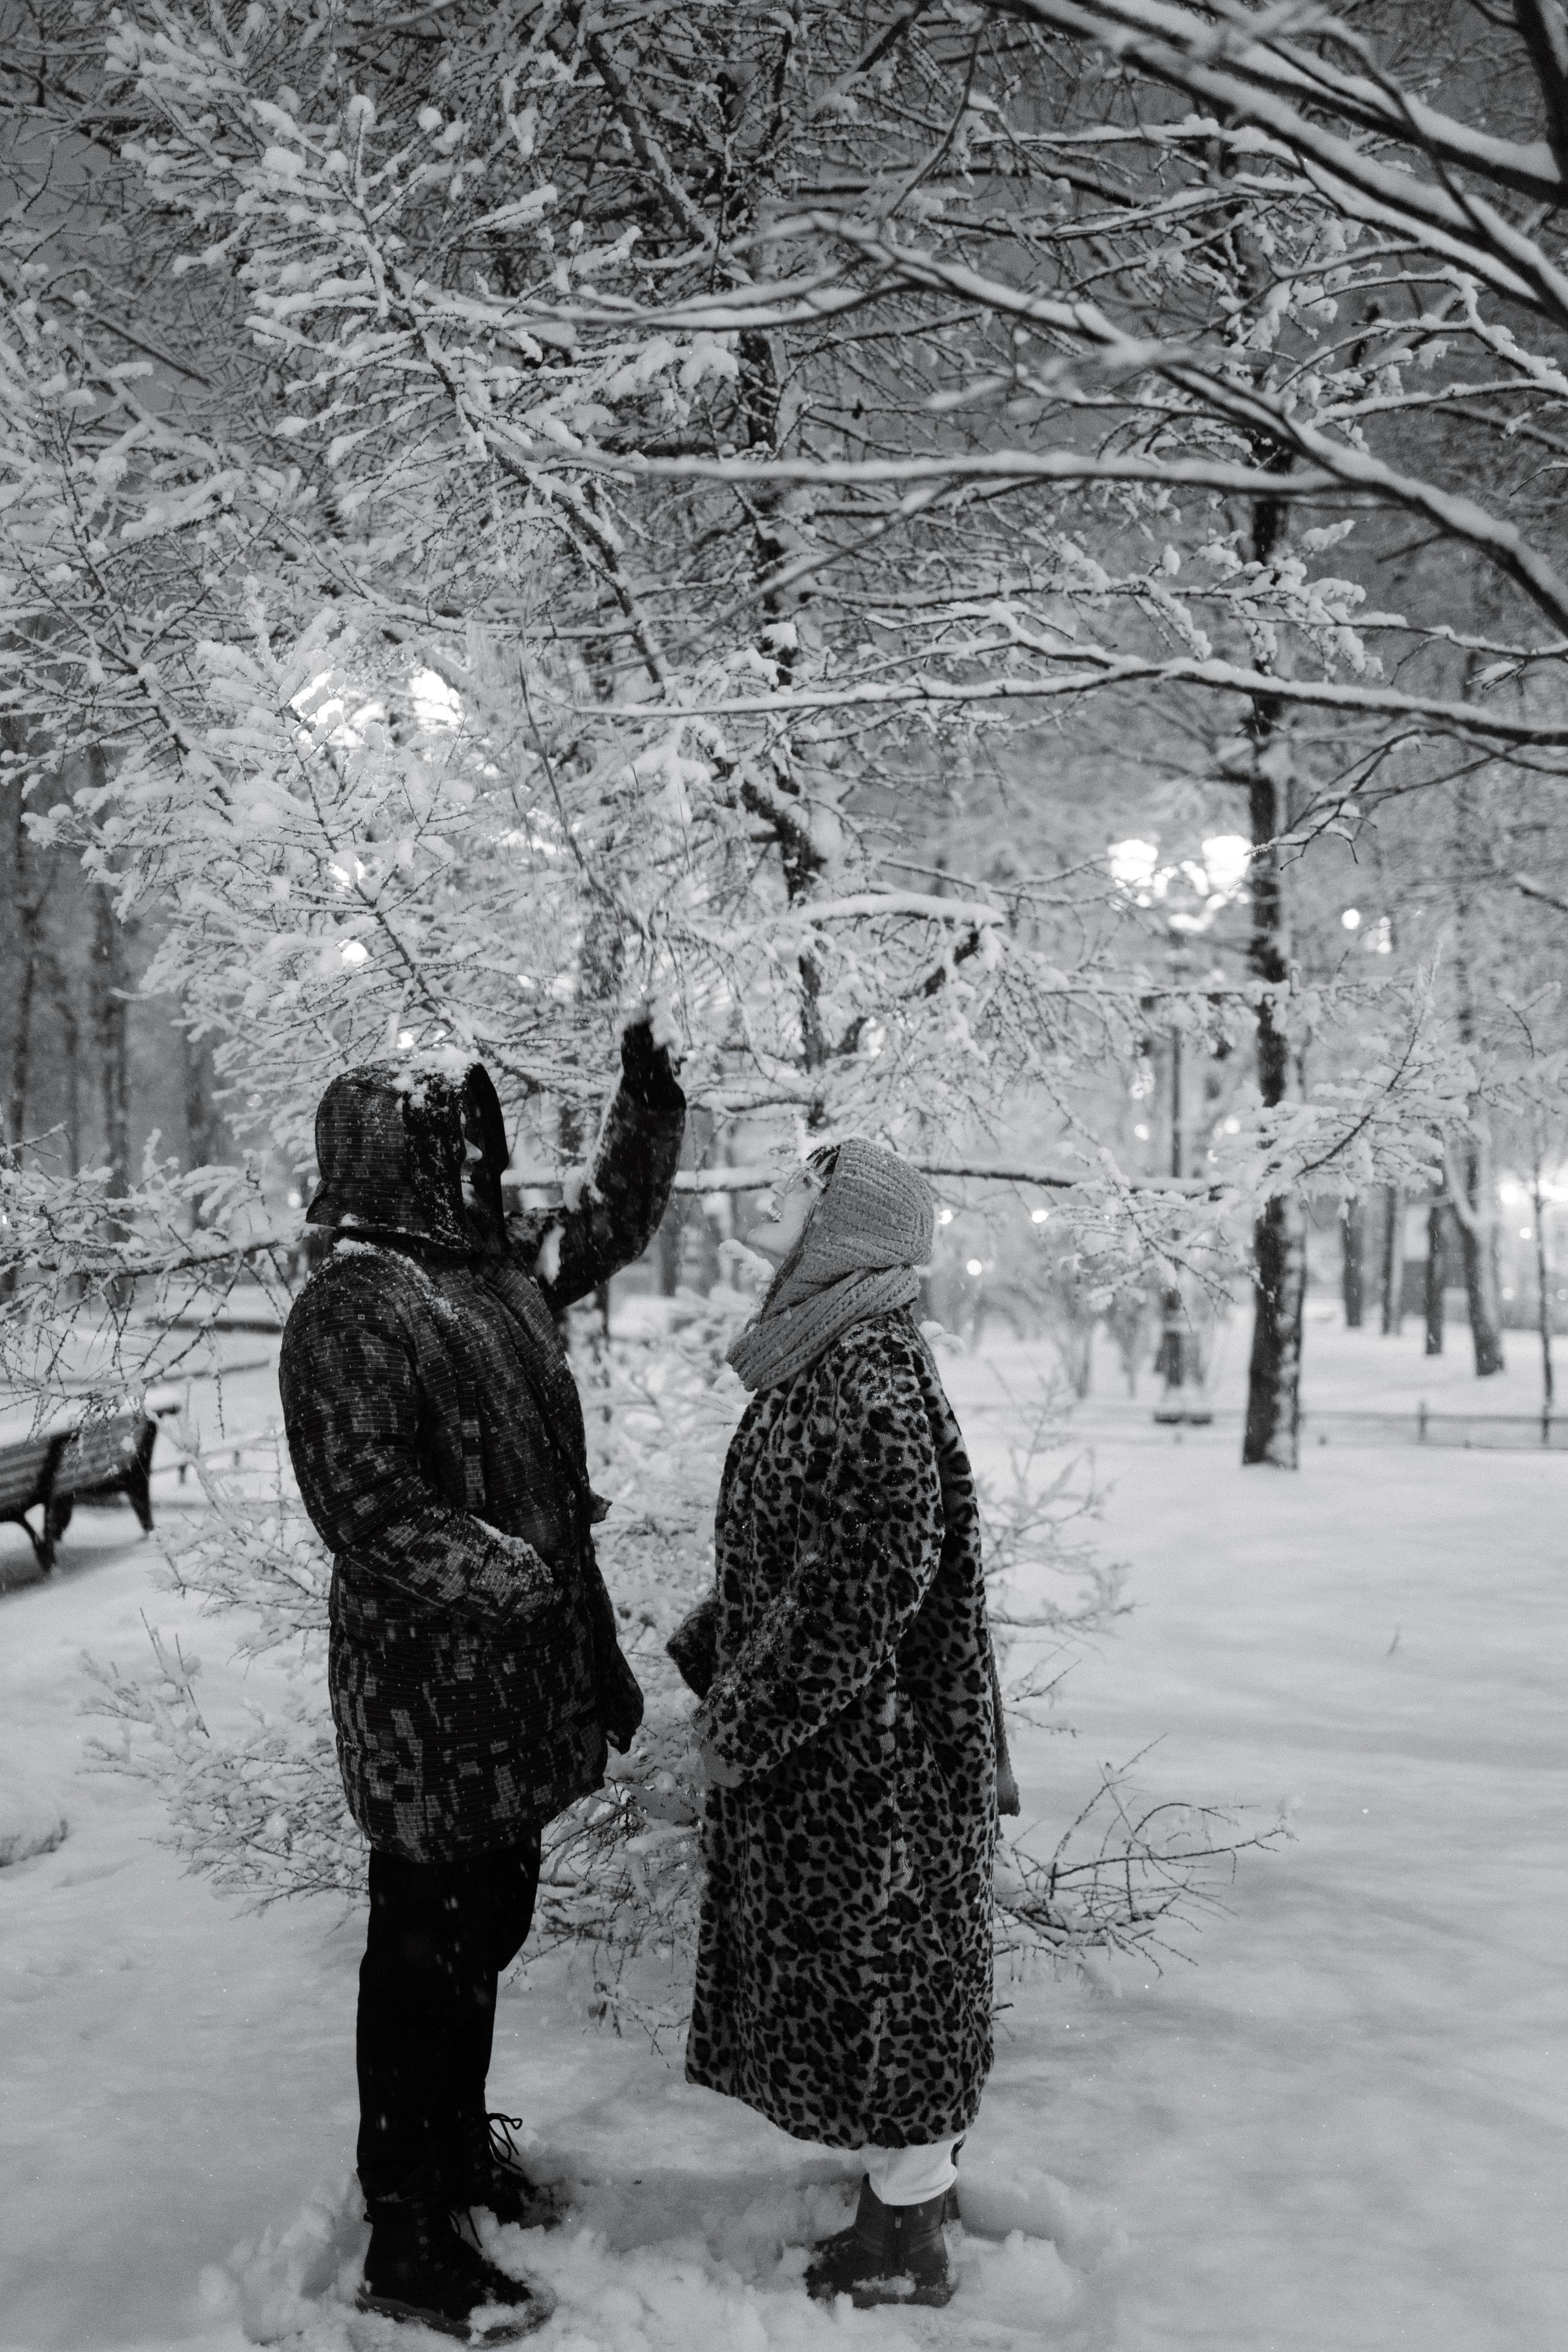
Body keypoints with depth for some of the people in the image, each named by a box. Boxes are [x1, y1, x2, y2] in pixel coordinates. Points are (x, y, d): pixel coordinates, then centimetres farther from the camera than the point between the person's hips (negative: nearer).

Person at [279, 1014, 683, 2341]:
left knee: (488, 1931, 21)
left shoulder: (500, 1270, 7)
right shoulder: (351, 1316, -19)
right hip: (430, 1701, -9)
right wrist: (538, 1582, -27)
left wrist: (651, 1105, 12)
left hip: (515, 1689, 9)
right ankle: (409, 2241, 15)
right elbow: (372, 1516, -25)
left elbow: (614, 1222, 24)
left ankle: (461, 2144, 40)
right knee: (427, 1957, 2)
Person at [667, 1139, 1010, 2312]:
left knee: (877, 1955, 3)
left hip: (864, 1753, -9)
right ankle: (916, 2179, 34)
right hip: (819, 1746, 9)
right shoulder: (824, 1357, 8)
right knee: (862, 1955, 19)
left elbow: (863, 1580, -26)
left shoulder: (870, 1379, -22)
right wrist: (710, 1653, 11)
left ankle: (906, 2245, 17)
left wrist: (745, 1718, -19)